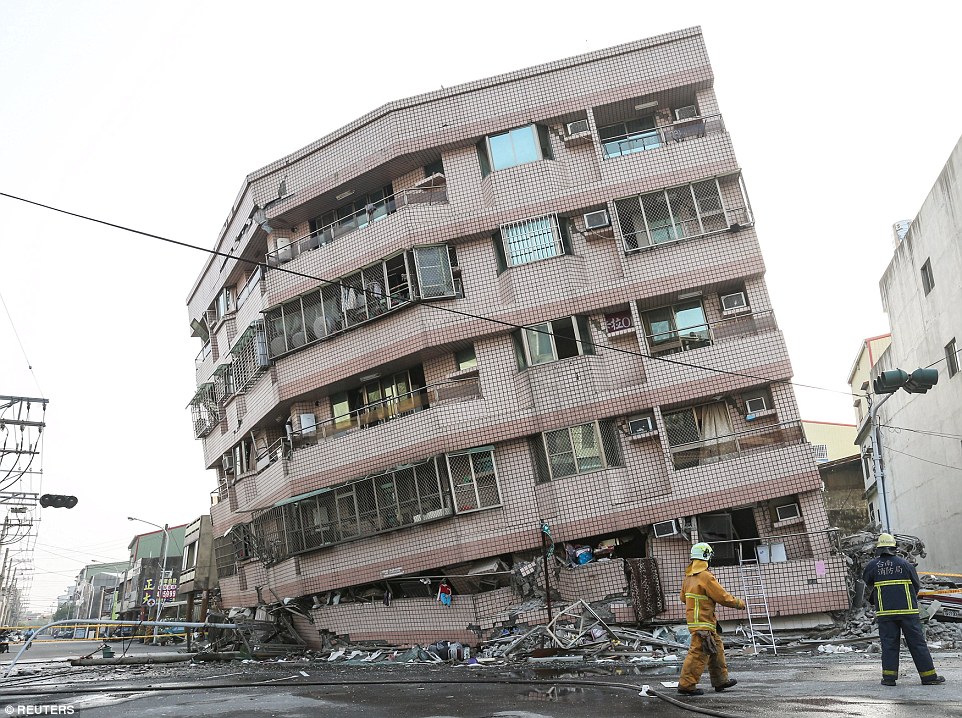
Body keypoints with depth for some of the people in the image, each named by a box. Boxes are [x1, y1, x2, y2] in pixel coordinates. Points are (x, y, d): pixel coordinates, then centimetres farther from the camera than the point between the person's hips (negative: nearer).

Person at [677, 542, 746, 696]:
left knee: (717, 649, 19)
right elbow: (723, 596, -12)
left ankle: (721, 680, 27)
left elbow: (683, 597, 19)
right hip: (702, 621, -10)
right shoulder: (705, 576, -17)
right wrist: (739, 603, 3)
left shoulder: (689, 575, 11)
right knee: (699, 653, -7)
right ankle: (686, 685, -4)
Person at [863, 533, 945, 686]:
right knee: (917, 643, 6)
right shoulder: (905, 564, 1)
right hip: (908, 610, 0)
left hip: (885, 612, 0)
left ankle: (889, 676, 2)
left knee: (889, 644, 5)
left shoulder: (872, 566, 0)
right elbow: (917, 586, 8)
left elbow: (868, 586, 12)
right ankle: (929, 676, 9)